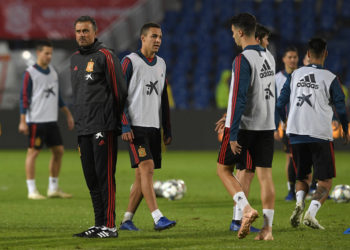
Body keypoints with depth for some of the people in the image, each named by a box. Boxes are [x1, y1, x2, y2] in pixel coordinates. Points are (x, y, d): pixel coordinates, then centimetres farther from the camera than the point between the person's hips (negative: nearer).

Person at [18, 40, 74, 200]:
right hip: (35, 120, -7)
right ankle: (32, 191, 0)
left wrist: (68, 115, 20)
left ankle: (53, 189, 16)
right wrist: (23, 121, -15)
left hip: (51, 120, 7)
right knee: (33, 152, -4)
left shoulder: (53, 72, 14)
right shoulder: (30, 73, -7)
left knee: (58, 151, 6)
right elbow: (24, 98, -9)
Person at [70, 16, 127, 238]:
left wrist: (113, 122, -7)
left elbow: (119, 90, -8)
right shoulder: (75, 59, 18)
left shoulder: (105, 56, -6)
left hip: (103, 127, -8)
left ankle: (110, 226, -6)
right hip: (83, 128, 8)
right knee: (91, 178, 9)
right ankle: (99, 225, 15)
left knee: (105, 176, -8)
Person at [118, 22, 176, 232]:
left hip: (154, 127, 7)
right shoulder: (130, 62, -6)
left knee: (143, 175, 6)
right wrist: (125, 126, -15)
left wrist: (168, 130, 17)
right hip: (136, 126, -7)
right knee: (146, 168, -17)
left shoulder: (161, 64, 15)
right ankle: (158, 218, -23)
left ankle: (127, 219, 13)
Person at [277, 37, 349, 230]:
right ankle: (311, 214, -19)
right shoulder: (330, 78, -3)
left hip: (296, 134, 4)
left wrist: (286, 122, 30)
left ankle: (299, 203, -10)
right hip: (320, 135, -4)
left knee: (303, 177, 19)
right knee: (325, 182, 4)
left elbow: (280, 103, 11)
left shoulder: (295, 75, 7)